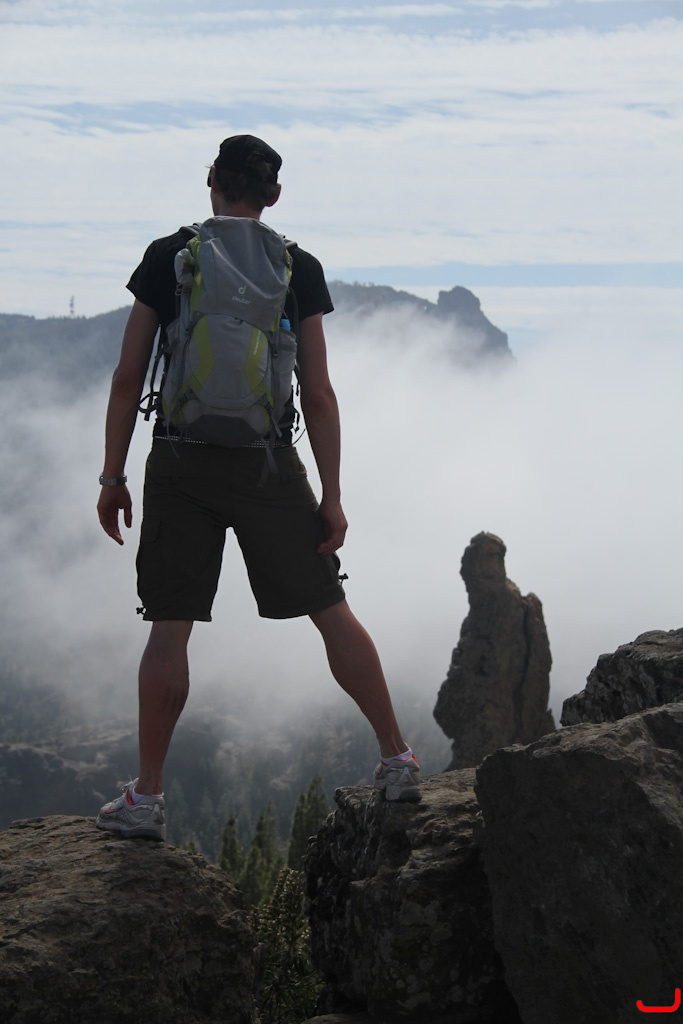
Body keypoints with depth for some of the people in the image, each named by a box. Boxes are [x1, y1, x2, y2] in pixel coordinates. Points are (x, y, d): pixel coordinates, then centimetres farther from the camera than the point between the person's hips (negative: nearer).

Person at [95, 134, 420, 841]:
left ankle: (146, 797, 7)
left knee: (169, 628, 4)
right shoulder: (299, 270, 1)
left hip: (180, 462, 0)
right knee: (331, 612, 11)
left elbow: (127, 377, -1)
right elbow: (318, 395, -2)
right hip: (267, 463, 0)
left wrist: (113, 477, 6)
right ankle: (397, 761, 16)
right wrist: (332, 498, 2)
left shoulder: (166, 258, 1)